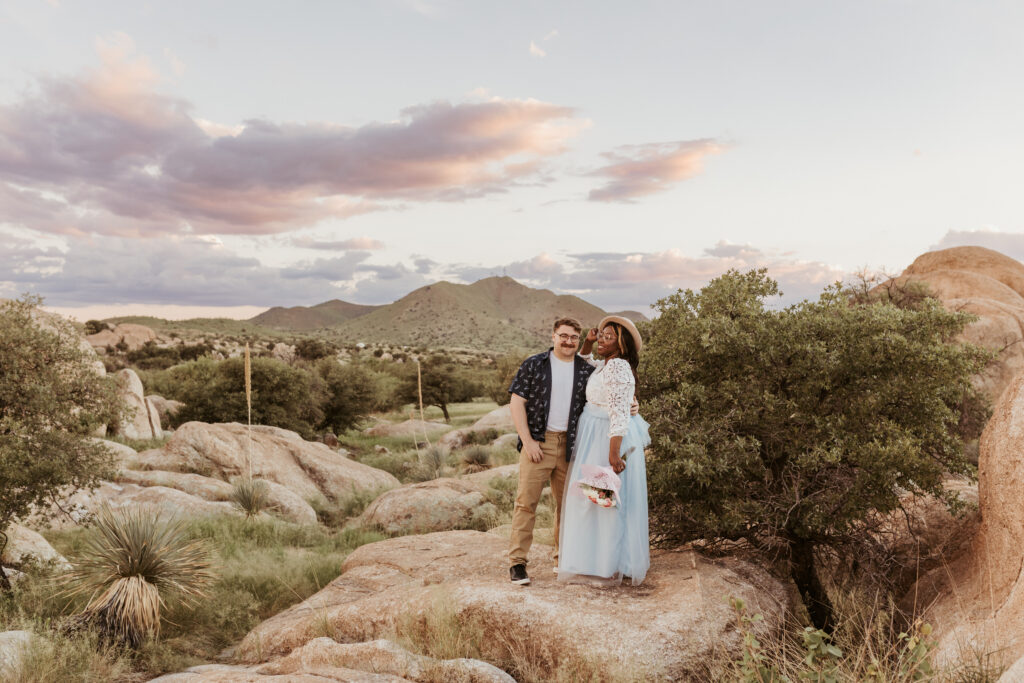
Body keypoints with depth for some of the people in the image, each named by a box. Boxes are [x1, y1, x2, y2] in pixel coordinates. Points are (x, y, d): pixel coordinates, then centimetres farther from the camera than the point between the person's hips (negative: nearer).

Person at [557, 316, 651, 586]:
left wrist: (613, 453, -28)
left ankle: (610, 566, 8)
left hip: (609, 438, -10)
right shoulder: (603, 365, 11)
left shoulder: (617, 367, -18)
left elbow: (619, 413, -24)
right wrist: (587, 343, 14)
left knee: (607, 498, -3)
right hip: (594, 437, 10)